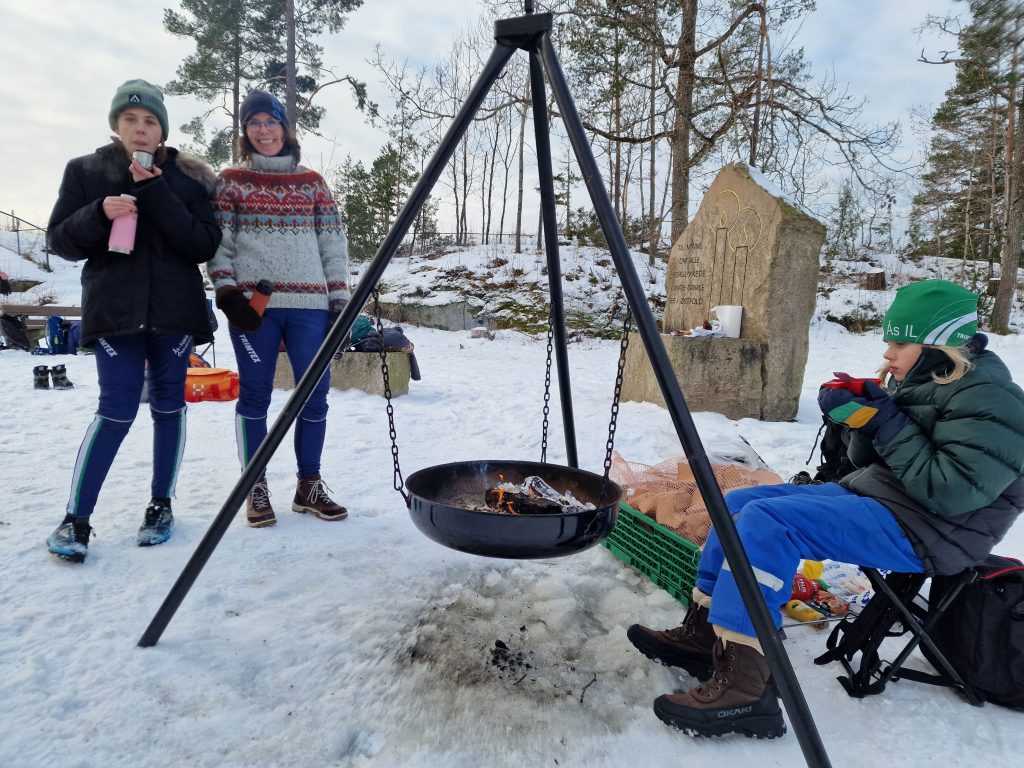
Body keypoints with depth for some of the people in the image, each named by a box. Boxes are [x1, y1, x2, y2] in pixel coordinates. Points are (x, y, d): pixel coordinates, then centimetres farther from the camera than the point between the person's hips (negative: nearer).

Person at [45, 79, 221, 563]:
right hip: (114, 310, -1)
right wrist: (99, 214, -14)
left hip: (175, 309, 1)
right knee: (116, 411, -7)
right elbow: (60, 240, 5)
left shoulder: (188, 176, 4)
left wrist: (157, 195, -14)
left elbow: (205, 246, -5)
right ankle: (76, 518, 7)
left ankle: (161, 504, 21)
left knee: (169, 406, 7)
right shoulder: (85, 171, 6)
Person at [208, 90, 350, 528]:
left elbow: (334, 245, 10)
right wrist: (225, 291, -10)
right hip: (253, 303, -1)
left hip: (309, 303, 2)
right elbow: (217, 242, 4)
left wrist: (340, 299, 3)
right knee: (255, 394, 1)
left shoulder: (312, 182, 13)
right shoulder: (231, 181, 8)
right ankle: (256, 489, 14)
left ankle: (310, 485, 15)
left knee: (315, 393, 1)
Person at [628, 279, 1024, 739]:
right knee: (737, 505, 2)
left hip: (926, 530, -10)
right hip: (869, 496, 10)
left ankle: (744, 687, -28)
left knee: (767, 520, -30)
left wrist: (886, 423, -20)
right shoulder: (920, 383, 14)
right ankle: (701, 636, 3)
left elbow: (950, 492, -24)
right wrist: (865, 414, -4)